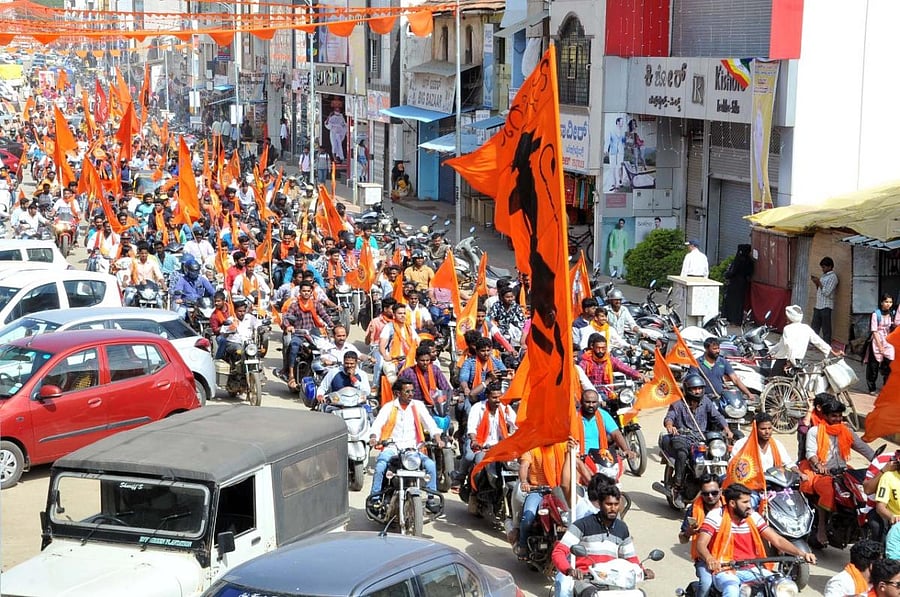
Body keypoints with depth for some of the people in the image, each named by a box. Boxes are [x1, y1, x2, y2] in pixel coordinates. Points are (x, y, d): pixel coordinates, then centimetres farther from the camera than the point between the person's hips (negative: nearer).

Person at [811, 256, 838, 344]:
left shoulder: (832, 277, -9)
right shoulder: (823, 276, 17)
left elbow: (827, 292, -16)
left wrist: (819, 282, -12)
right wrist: (816, 283, 6)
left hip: (826, 306, -8)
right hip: (818, 305, 8)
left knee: (826, 329, -3)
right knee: (814, 327, 9)